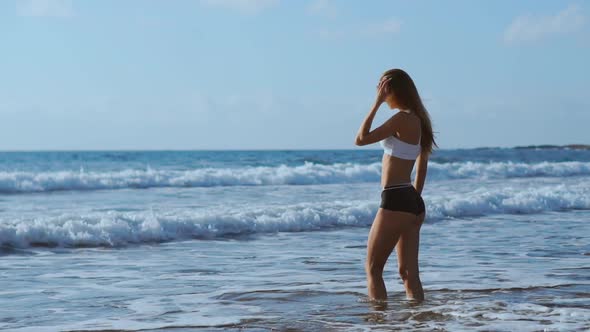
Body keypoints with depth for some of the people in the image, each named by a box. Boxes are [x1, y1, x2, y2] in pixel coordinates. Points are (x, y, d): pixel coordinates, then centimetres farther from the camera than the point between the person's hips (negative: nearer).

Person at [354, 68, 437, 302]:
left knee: (373, 268, -2)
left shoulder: (402, 118, -13)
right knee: (409, 272, 9)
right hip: (414, 203, 9)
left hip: (395, 201, -9)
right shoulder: (418, 119, 15)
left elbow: (361, 139, -14)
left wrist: (377, 104, -11)